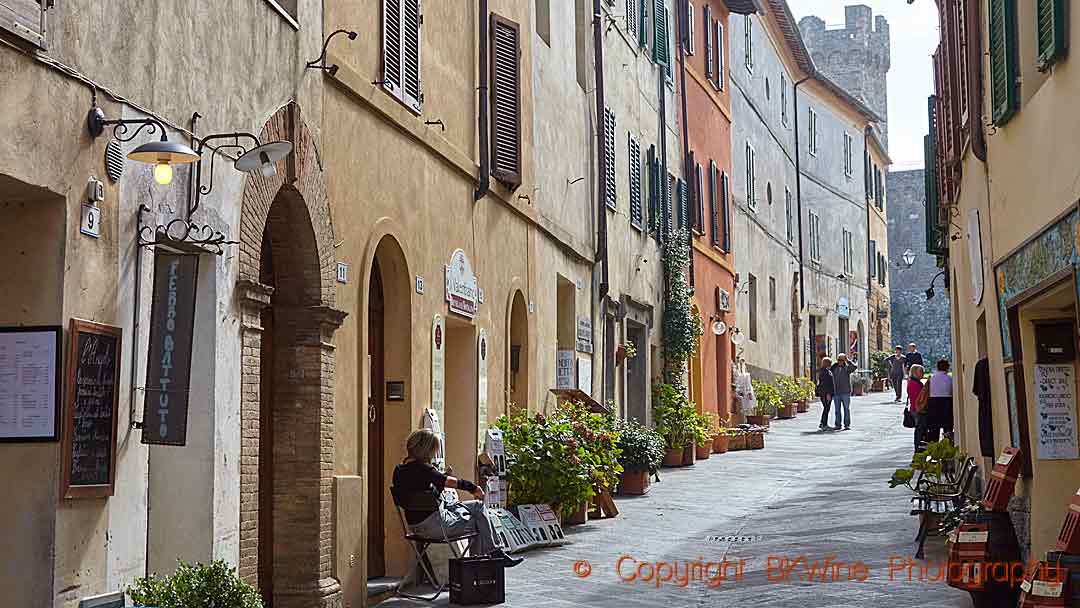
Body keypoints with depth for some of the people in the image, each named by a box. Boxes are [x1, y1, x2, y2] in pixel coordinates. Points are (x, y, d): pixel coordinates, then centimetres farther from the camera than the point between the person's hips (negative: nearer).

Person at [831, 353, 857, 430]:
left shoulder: (847, 367, 0)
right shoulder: (834, 368, 12)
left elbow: (854, 367, -17)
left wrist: (847, 360, -17)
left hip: (845, 392, -3)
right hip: (836, 393, 3)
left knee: (846, 409, -1)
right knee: (837, 410, 5)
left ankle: (847, 425, 2)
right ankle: (838, 425, 9)